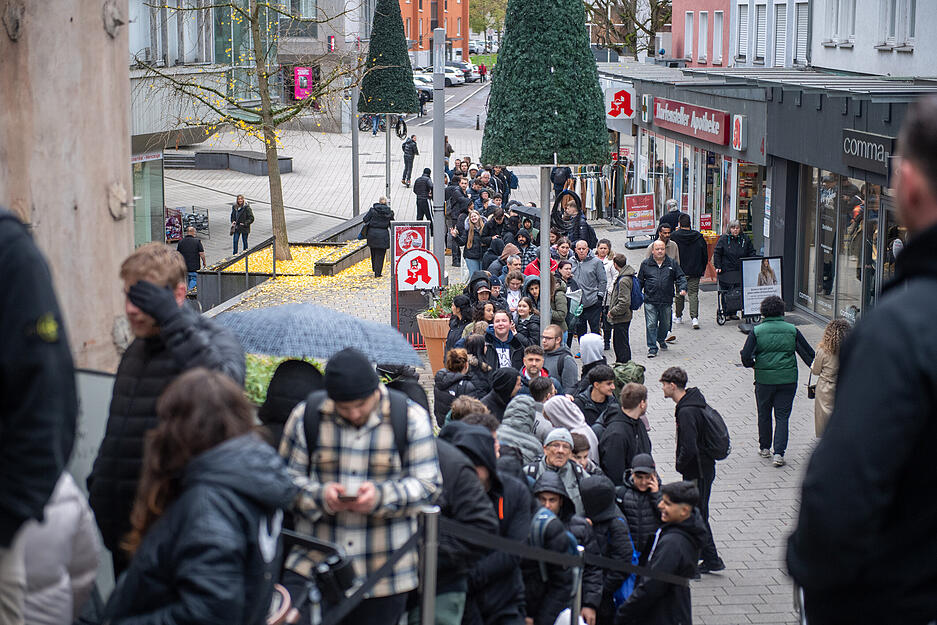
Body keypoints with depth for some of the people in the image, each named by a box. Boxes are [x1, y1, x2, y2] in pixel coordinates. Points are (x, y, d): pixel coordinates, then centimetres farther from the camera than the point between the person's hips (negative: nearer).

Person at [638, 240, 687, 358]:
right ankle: (652, 348, -2)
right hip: (650, 301, -2)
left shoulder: (672, 264, 6)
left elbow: (680, 278, 9)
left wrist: (682, 288, -10)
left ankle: (661, 339, 43)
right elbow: (640, 281, 10)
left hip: (666, 300, 2)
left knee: (665, 323, 15)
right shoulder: (646, 264, 4)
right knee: (651, 324, -7)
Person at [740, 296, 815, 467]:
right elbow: (808, 353, 1)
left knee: (764, 414, 17)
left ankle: (765, 448, 29)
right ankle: (779, 453, -4)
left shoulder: (757, 331, -6)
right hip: (788, 380, 1)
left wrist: (752, 364, 10)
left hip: (764, 379, 0)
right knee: (782, 416, 5)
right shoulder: (792, 330, -2)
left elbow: (746, 356, -11)